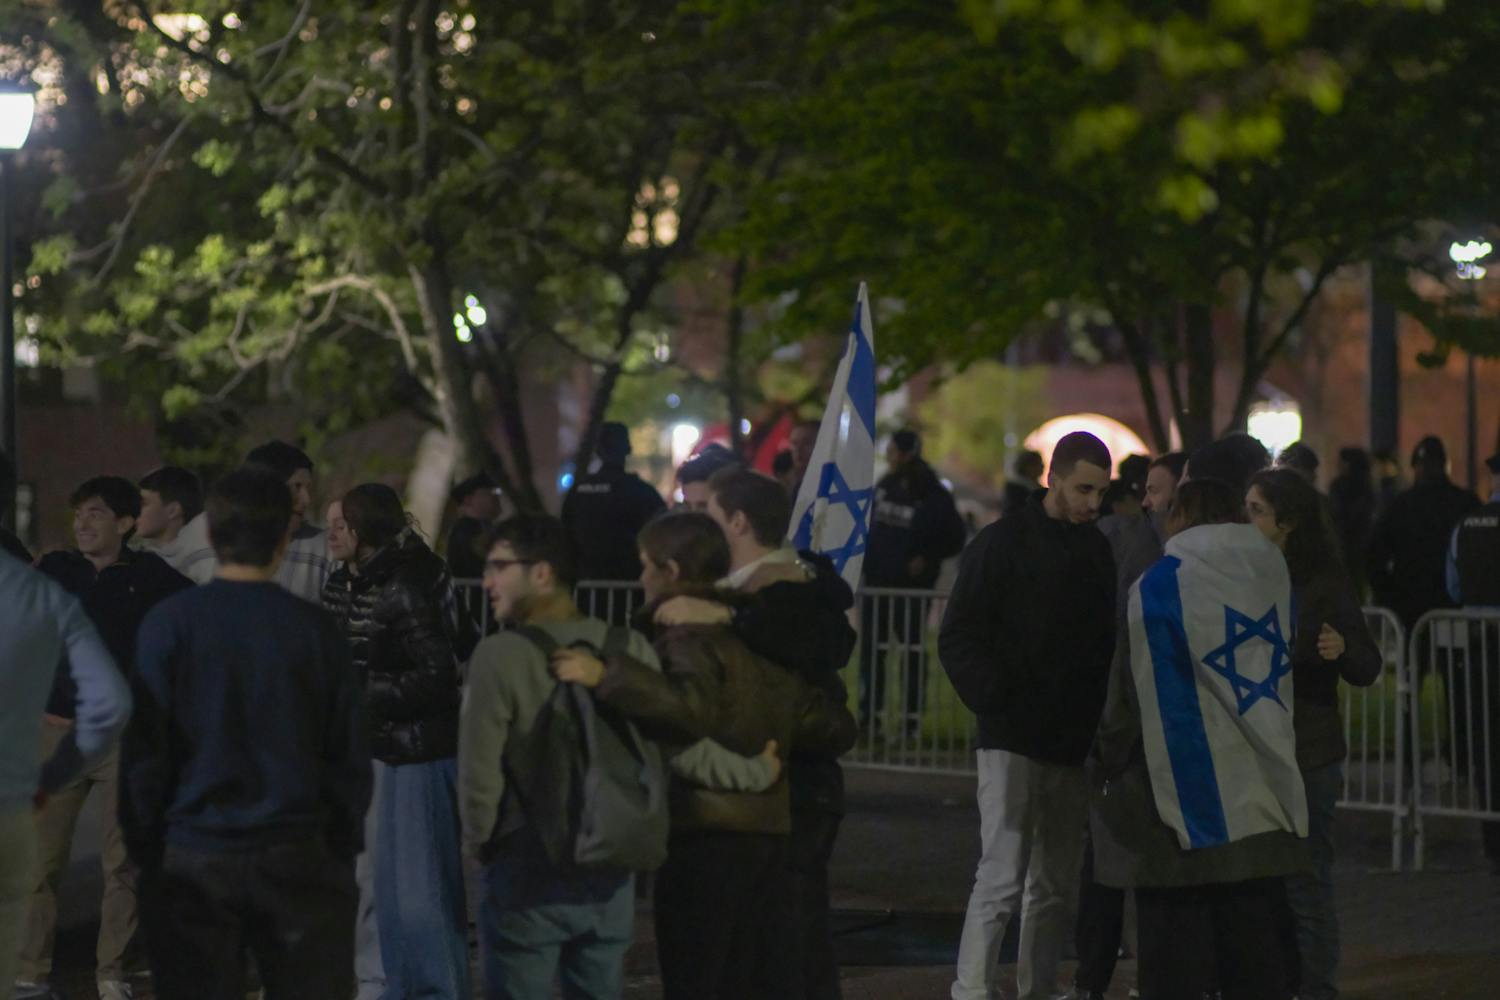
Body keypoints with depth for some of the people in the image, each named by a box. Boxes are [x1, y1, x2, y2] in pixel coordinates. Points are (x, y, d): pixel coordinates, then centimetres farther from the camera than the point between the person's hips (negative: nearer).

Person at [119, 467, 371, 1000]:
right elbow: (351, 757, 2)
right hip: (297, 856, 1)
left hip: (193, 858, 0)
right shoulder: (314, 630, -1)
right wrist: (339, 849, 12)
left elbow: (143, 751, -4)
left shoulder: (170, 622, -5)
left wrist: (145, 852, 5)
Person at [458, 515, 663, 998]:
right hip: (612, 868, 5)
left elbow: (479, 767, -14)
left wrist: (480, 841, 3)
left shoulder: (501, 653, -14)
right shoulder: (632, 648, 1)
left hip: (530, 869, -5)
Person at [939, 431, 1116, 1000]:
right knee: (1002, 878, -10)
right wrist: (998, 703, -14)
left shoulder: (1097, 550, 11)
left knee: (1056, 884, 8)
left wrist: (1099, 716, 4)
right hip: (1014, 741, -5)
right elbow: (958, 639, -5)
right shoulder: (1004, 544, -3)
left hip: (1073, 745, 5)